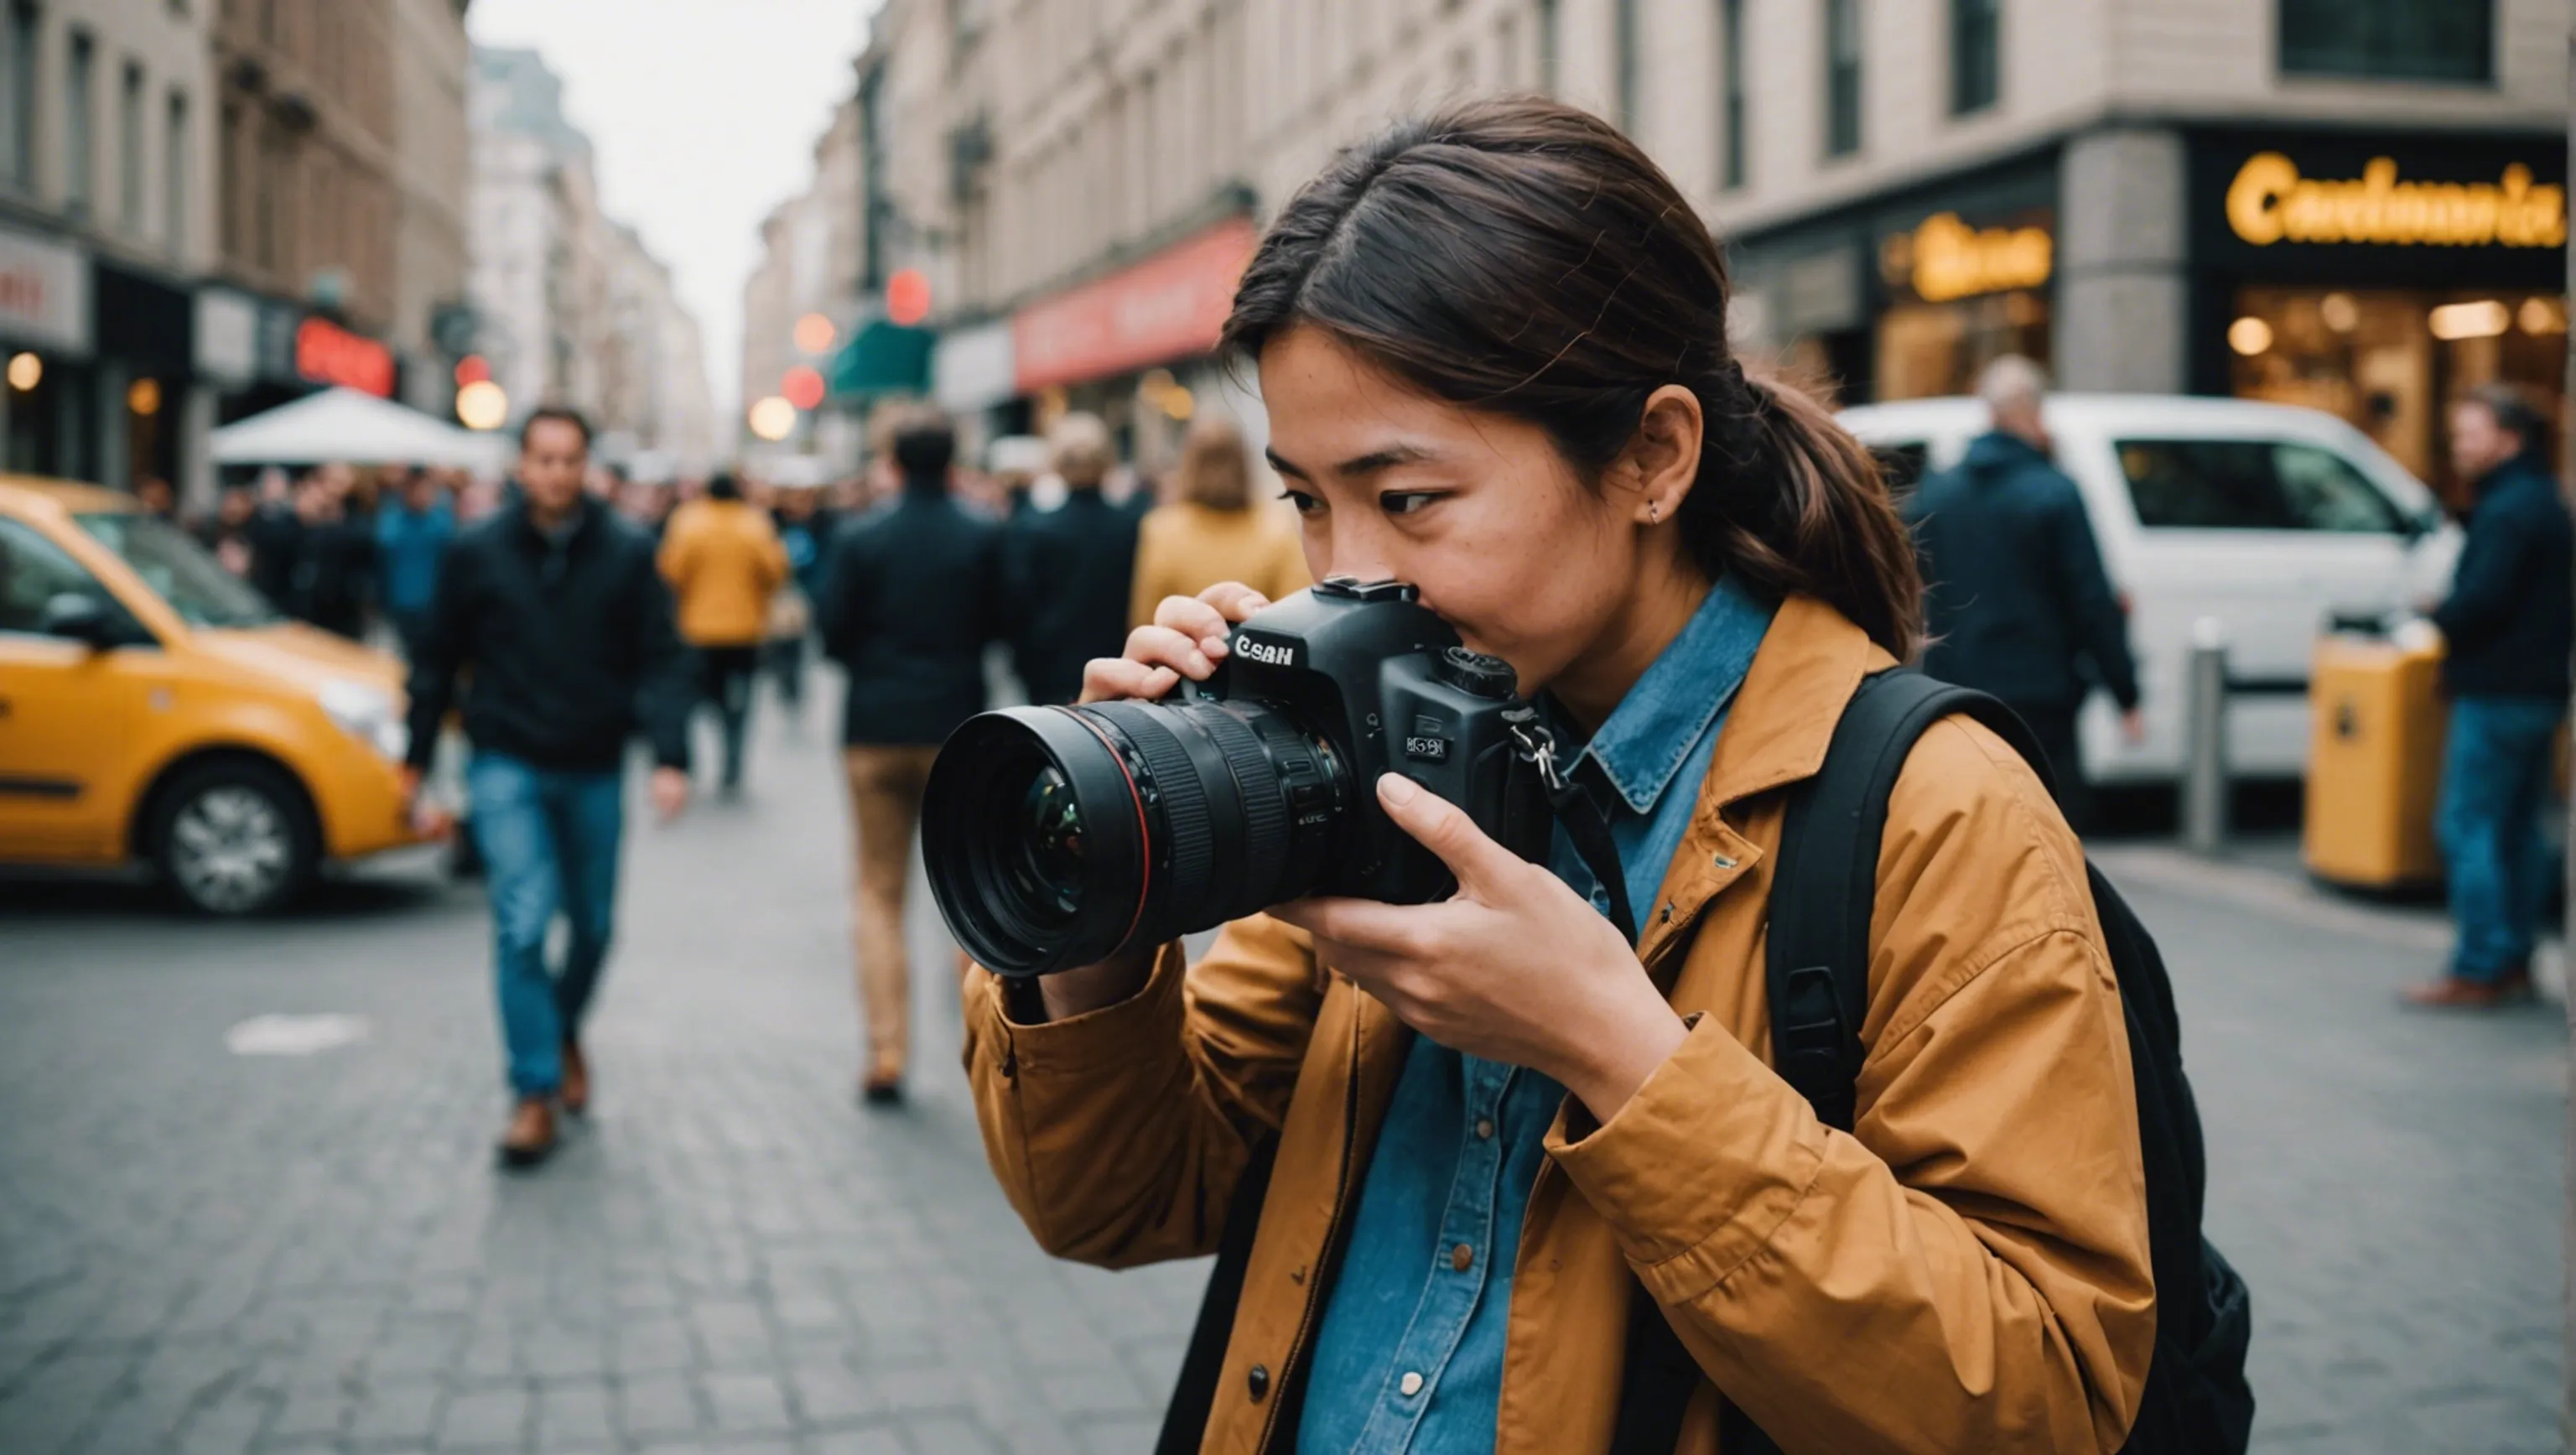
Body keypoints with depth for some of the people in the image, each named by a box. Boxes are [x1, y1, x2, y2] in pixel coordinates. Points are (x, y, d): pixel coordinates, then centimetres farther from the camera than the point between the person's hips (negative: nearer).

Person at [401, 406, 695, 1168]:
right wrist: (417, 759, 8)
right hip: (507, 768, -1)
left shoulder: (627, 554, -2)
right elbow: (438, 662, 6)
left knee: (592, 925, 14)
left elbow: (662, 662, -4)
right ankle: (536, 1091, -2)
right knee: (522, 925, -11)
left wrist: (670, 757, -15)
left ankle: (565, 1030, 43)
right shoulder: (476, 552, -2)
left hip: (595, 770, 2)